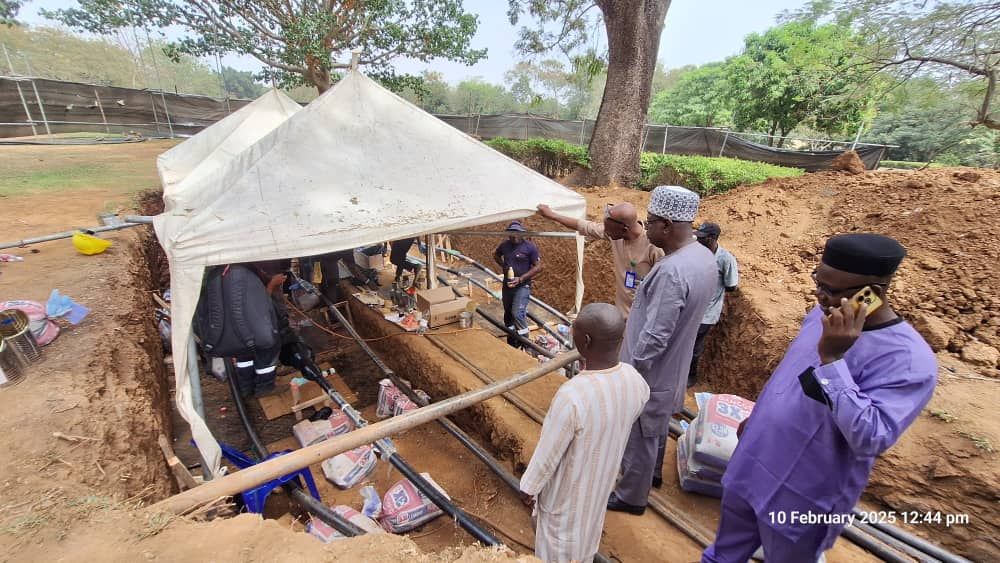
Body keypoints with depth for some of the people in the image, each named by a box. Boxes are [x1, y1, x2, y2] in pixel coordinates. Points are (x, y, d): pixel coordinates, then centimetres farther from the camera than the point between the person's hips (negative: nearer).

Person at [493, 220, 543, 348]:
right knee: (508, 314, 14)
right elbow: (495, 255, 22)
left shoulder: (530, 247, -12)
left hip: (523, 286, -5)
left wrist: (521, 279, -20)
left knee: (517, 313, -18)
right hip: (507, 285, 6)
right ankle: (511, 344, 30)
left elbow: (538, 267, -12)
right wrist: (504, 266, 4)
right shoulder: (505, 245, 1)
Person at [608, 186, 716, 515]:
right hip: (672, 368, 9)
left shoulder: (672, 271, -32)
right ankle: (650, 473, 52)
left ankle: (631, 497, 34)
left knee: (639, 436, 12)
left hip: (650, 374, -9)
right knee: (655, 429, 29)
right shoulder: (704, 257, -2)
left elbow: (654, 337, -30)